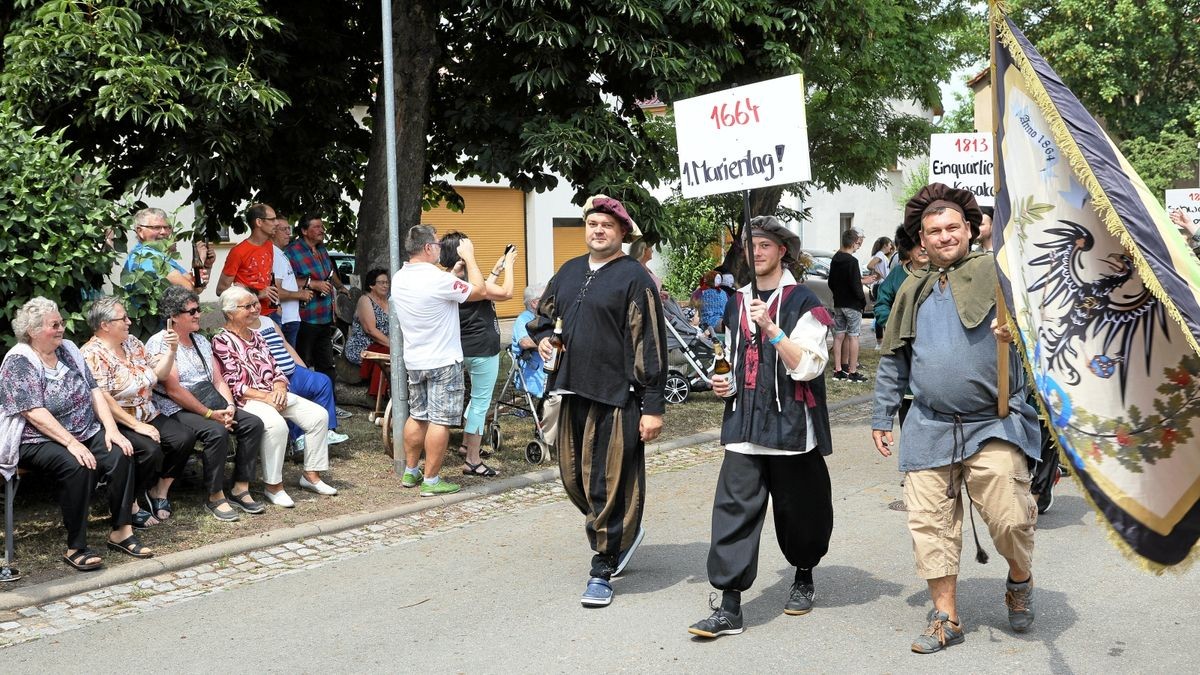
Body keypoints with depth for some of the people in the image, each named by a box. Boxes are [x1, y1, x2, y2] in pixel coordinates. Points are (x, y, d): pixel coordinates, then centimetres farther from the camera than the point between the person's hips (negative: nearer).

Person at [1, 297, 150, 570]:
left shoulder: (68, 349, 10)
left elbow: (94, 391, 8)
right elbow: (35, 413, -19)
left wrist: (111, 428, -7)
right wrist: (71, 443, -27)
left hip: (86, 432, 6)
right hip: (38, 441, -6)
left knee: (120, 455, -21)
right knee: (77, 466, -33)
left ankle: (121, 532, -13)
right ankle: (76, 548, -25)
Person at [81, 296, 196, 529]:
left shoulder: (132, 343, 11)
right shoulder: (92, 354, -14)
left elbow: (158, 374, 15)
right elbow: (103, 400, -22)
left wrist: (171, 350, -2)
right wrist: (136, 425, -24)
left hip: (148, 416, 8)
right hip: (118, 424, -8)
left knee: (185, 438, -13)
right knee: (150, 450, -30)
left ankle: (159, 492, 4)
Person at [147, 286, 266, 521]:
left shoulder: (201, 340, 16)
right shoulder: (159, 343, -9)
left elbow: (218, 380, 12)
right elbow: (173, 390, -17)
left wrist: (229, 406, -8)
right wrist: (210, 414, -20)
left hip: (210, 405, 8)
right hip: (176, 410, -8)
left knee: (253, 423, -12)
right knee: (217, 432, -32)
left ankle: (240, 490, -7)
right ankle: (215, 497, -18)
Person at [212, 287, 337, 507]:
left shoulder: (256, 336, 19)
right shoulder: (222, 342, -6)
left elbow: (275, 369, 17)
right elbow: (233, 384, -13)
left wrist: (279, 388, -5)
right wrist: (265, 397, -18)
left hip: (274, 395, 8)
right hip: (247, 400, -8)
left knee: (319, 415, -8)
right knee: (276, 424, -37)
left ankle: (311, 475, 1)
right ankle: (273, 486, -25)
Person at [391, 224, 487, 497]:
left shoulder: (399, 279, 3)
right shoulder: (438, 280, -22)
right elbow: (479, 290, -12)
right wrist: (469, 257, -1)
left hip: (414, 361, 8)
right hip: (443, 362, -8)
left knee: (417, 416, 17)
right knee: (440, 421, -1)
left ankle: (410, 472, 25)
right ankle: (431, 481, 2)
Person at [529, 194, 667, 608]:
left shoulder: (634, 277, -7)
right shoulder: (569, 272, 13)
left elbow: (650, 345, -11)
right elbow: (542, 315, 29)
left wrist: (653, 407, -15)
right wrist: (543, 338, 5)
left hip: (615, 397, -7)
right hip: (572, 391, 7)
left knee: (606, 484, -3)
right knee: (573, 476, 13)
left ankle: (603, 571, 10)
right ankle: (623, 532, 37)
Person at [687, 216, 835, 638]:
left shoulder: (801, 302, -5)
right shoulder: (737, 304, 14)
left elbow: (808, 367, -15)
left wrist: (771, 328, -24)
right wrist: (725, 382, 8)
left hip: (791, 424, -4)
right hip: (743, 424, 4)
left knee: (797, 509, 9)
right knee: (734, 507, -6)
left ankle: (804, 579, 36)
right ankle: (729, 607, -7)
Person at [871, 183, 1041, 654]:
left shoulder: (995, 272, 0)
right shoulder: (913, 291, 16)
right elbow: (893, 360, 21)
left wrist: (1018, 325, -35)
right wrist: (882, 417, 19)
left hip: (993, 425, -4)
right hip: (929, 429, 4)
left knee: (1011, 517, -10)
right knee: (930, 523, 3)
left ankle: (1020, 581, 23)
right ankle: (945, 617, 18)